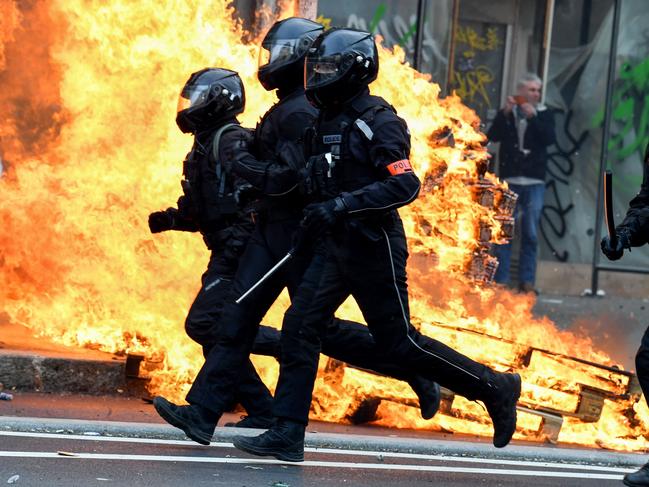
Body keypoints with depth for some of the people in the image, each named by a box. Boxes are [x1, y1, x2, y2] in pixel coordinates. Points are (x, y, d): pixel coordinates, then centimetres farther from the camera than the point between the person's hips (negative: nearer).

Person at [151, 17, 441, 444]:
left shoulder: (299, 113, -19)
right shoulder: (294, 108, 13)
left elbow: (287, 179, -24)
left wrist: (241, 161, -15)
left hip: (297, 233, -10)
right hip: (273, 232, 10)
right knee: (237, 320, 2)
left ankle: (411, 370, 13)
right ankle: (202, 413, -1)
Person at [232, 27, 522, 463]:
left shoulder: (378, 123, -14)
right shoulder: (329, 121, 12)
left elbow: (405, 185, -25)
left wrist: (342, 205, -31)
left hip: (374, 247, -8)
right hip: (335, 247, 8)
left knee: (398, 342, -2)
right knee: (300, 327, -4)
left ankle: (493, 387, 14)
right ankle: (288, 435, -3)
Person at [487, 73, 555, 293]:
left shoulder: (543, 114, 8)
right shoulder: (507, 112, 9)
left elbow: (549, 138, -8)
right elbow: (492, 136, -4)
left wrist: (533, 116, -16)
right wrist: (505, 113, -14)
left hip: (534, 183, 0)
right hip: (509, 180, 0)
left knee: (531, 234, 0)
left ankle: (527, 280, 4)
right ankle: (500, 279, 1)